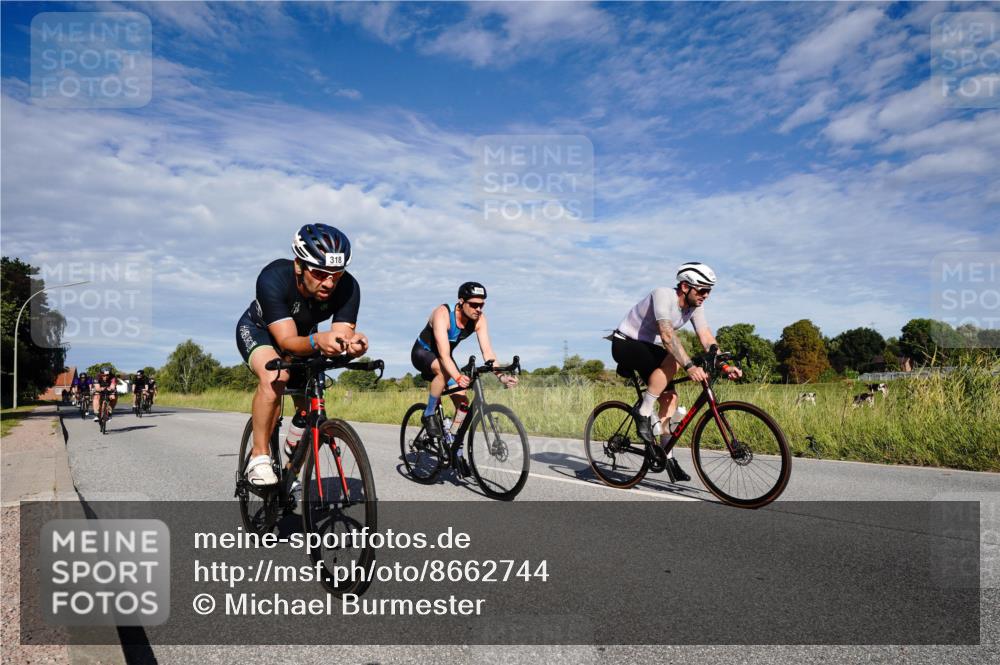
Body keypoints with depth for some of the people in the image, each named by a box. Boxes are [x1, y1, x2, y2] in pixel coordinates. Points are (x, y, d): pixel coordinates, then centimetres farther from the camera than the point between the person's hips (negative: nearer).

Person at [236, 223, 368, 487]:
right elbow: (287, 341, -42)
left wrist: (351, 344, -58)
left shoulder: (348, 288, -31)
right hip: (258, 330, -4)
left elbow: (342, 335, -34)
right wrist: (317, 341, -63)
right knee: (275, 375, -36)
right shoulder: (274, 278, -39)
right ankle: (259, 457, -19)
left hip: (304, 338, 4)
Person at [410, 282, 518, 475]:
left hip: (444, 358, 6)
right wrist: (458, 377, -57)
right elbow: (444, 353, -42)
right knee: (443, 370, -39)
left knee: (463, 403, -6)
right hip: (423, 353, -6)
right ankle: (429, 415, -19)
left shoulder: (479, 319, -18)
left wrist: (501, 375, -40)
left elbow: (487, 351, -24)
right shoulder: (442, 314, -34)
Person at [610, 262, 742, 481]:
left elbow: (707, 338, -9)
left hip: (647, 347, 8)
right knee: (673, 361, -31)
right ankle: (643, 413, -20)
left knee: (670, 396, -3)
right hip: (624, 344, -8)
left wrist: (725, 366, -22)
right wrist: (690, 367, -48)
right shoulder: (663, 295, -28)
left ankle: (667, 456, 4)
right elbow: (667, 334, -39)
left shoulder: (694, 305, -4)